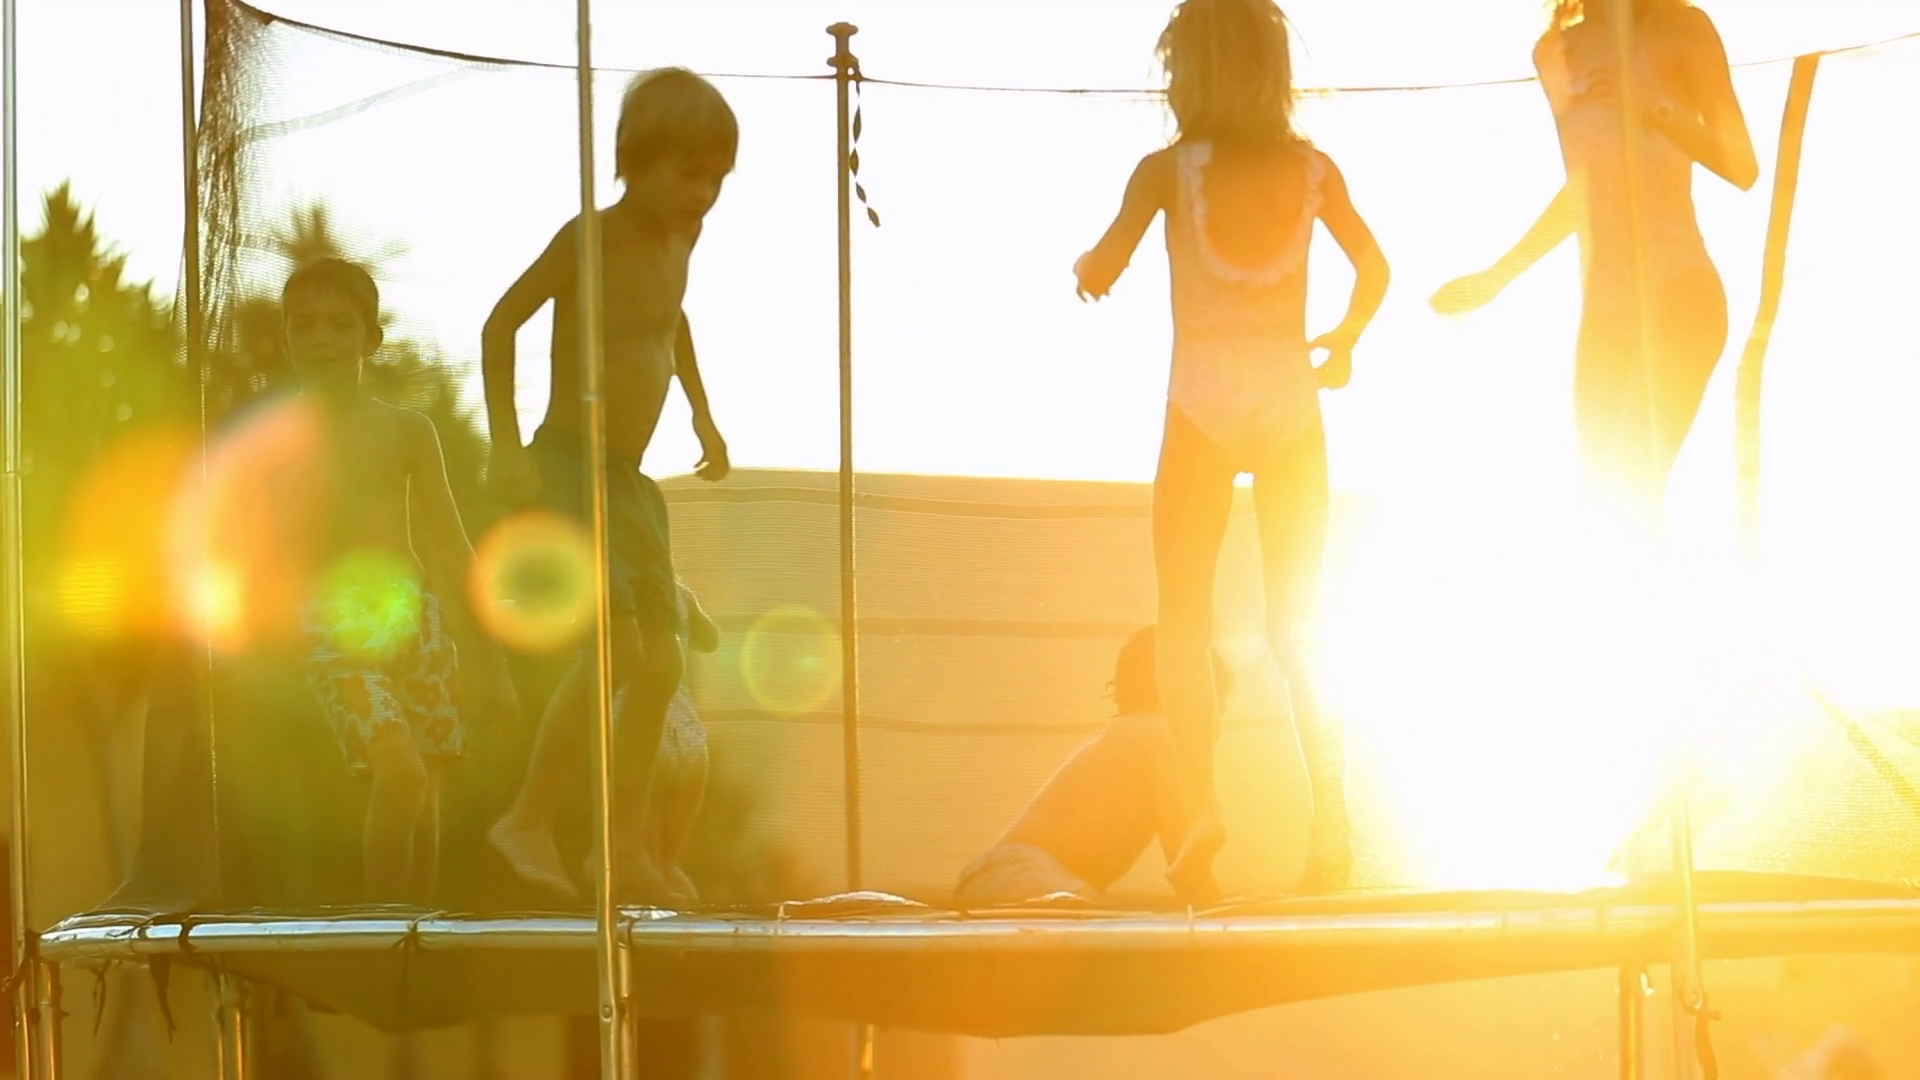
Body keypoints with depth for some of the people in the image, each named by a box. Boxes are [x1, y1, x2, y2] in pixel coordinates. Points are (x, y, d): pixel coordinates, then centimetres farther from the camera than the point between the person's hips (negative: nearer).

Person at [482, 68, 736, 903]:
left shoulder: (681, 239, 9)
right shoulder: (590, 238, -13)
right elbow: (501, 324, -10)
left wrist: (704, 418, 27)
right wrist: (507, 445, -16)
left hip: (629, 480, 8)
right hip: (567, 463, -8)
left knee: (662, 667, 4)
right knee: (618, 650, -21)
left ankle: (629, 850, 10)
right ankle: (529, 823, -12)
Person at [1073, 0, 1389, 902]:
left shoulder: (1168, 170, -6)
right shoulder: (1312, 169, 2)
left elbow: (1101, 270, -13)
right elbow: (1373, 268, 7)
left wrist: (1084, 268, 10)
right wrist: (1344, 340, 24)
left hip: (1203, 410, -2)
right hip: (1290, 408, 2)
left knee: (1184, 623, 5)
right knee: (1297, 629, 11)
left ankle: (1202, 800, -14)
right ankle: (1331, 817, 0)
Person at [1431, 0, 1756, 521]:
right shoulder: (1558, 51, 10)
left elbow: (1742, 166, -11)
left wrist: (1655, 108, -26)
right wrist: (1498, 277, 22)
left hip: (1677, 292, -6)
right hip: (1603, 302, 6)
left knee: (1637, 483, -19)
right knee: (1603, 483, -3)